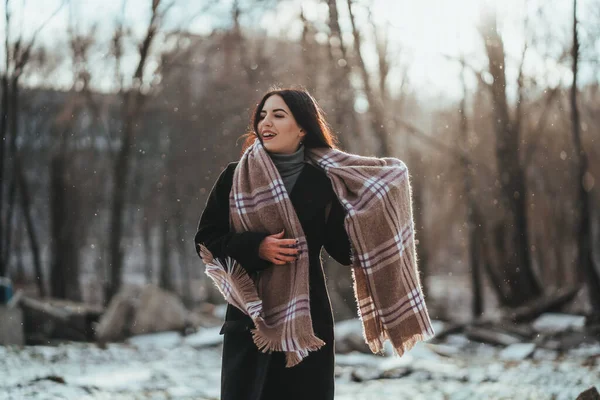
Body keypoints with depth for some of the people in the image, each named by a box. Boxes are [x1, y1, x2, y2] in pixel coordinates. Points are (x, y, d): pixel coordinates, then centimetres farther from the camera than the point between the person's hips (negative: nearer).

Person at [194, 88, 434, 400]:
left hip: (308, 318, 1)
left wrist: (379, 191, -4)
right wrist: (256, 247, -15)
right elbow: (205, 240, 1)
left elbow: (346, 249, -1)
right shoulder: (234, 177, 1)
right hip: (249, 318, -1)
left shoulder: (321, 182, 2)